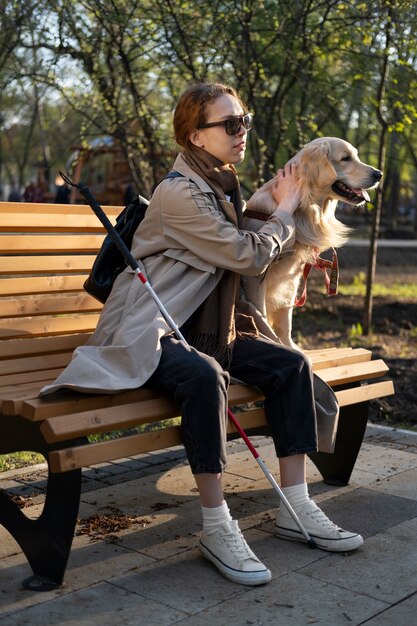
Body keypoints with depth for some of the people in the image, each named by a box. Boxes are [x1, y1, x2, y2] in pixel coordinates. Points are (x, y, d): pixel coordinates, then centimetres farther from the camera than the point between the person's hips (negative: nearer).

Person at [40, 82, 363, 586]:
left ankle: (295, 509, -4)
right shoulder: (181, 193, -17)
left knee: (291, 364, -8)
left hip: (203, 326, 9)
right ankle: (217, 528, -26)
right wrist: (285, 211, 2)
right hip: (147, 331, -9)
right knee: (204, 375, -39)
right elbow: (249, 256, -14)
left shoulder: (221, 186, 13)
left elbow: (239, 259, 26)